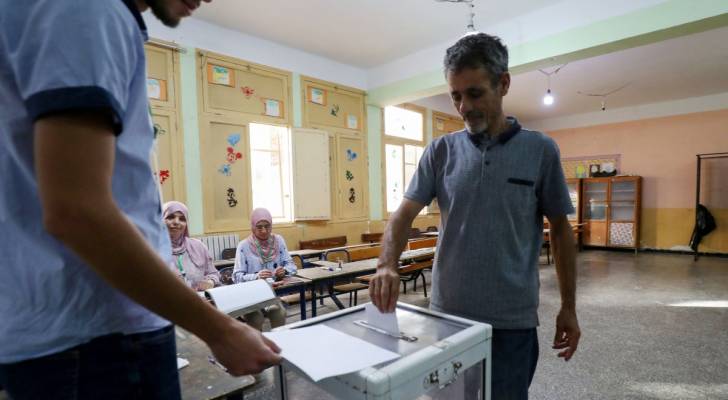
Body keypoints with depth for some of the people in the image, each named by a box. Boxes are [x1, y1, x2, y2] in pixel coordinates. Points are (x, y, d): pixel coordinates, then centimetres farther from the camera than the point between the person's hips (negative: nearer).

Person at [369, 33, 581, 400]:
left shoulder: (540, 150, -3)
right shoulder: (440, 151, -1)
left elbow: (560, 229, 2)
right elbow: (404, 214, -4)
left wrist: (568, 307, 3)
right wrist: (387, 264, -22)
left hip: (512, 320, -1)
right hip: (447, 313, 2)